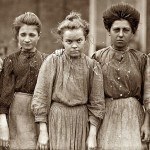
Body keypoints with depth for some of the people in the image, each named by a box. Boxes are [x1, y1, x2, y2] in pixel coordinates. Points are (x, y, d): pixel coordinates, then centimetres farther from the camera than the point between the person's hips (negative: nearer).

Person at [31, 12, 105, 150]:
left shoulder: (92, 65, 1)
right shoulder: (53, 61, -3)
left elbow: (96, 102, 2)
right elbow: (41, 96, -4)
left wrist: (92, 135, -3)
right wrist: (43, 131, -7)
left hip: (82, 121, 2)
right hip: (57, 119, -1)